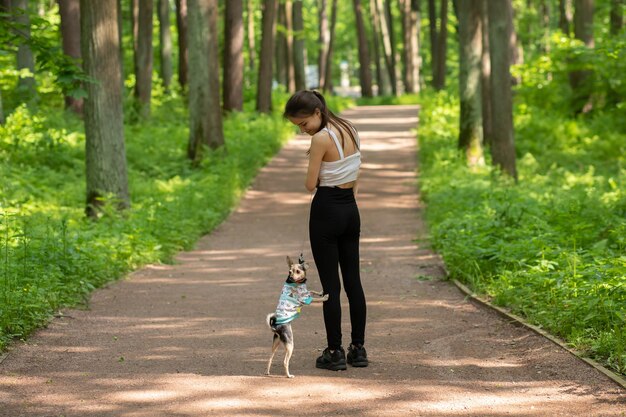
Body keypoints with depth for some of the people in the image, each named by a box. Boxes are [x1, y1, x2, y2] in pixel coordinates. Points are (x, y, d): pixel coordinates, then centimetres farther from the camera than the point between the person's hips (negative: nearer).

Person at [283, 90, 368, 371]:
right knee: (353, 281, 10)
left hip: (326, 211, -7)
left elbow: (310, 185, -13)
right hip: (351, 209, 8)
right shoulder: (350, 130, 7)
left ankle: (335, 352, 3)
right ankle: (358, 348, 15)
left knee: (330, 284, -1)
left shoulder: (321, 139, -17)